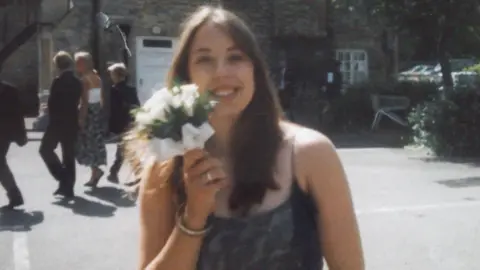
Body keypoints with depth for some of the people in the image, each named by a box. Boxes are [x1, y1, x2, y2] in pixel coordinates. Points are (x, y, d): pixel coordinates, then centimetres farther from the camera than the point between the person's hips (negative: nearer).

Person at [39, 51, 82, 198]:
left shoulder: (58, 81, -15)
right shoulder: (77, 82, 5)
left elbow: (52, 102, -13)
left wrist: (52, 118, 4)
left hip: (58, 123, -6)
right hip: (72, 123, 6)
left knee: (45, 149, 10)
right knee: (69, 154, 10)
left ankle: (63, 178, -1)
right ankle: (68, 186, 14)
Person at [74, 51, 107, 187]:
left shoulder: (84, 80, -13)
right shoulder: (97, 78, 10)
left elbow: (85, 101, -18)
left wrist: (81, 118, -17)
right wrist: (100, 110, 17)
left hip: (89, 112, -8)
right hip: (98, 111, 8)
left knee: (87, 143, -1)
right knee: (95, 142, 11)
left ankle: (96, 170, -8)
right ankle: (94, 173, 15)